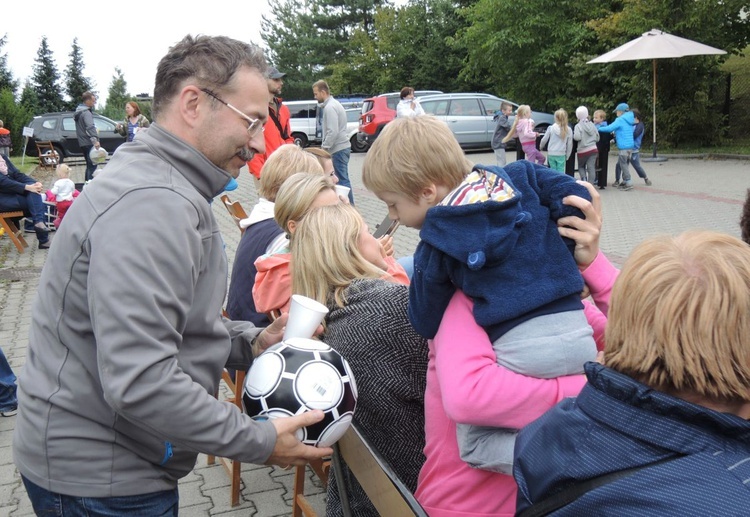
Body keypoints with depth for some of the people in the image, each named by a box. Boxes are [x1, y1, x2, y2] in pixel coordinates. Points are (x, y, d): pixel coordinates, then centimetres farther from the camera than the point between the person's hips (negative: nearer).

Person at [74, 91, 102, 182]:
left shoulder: (79, 111, 17)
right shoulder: (86, 113, -15)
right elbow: (90, 127, -31)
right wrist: (95, 140, -41)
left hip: (82, 143, 10)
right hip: (88, 143, -10)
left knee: (89, 165, 18)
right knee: (92, 166, -10)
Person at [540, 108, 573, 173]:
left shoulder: (551, 128, -4)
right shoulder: (568, 130, -2)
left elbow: (544, 140, 3)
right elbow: (570, 144, 4)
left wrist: (541, 147, 24)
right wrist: (567, 156, 15)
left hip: (551, 153, 0)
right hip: (561, 154, 0)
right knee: (560, 172, 4)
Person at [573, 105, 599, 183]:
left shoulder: (578, 126, -9)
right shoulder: (592, 125, 7)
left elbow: (577, 137, -23)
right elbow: (597, 138, 12)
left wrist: (573, 135, -3)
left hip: (583, 150, -3)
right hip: (593, 149, 3)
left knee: (581, 166, 18)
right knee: (591, 168, 0)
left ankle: (584, 179, -5)